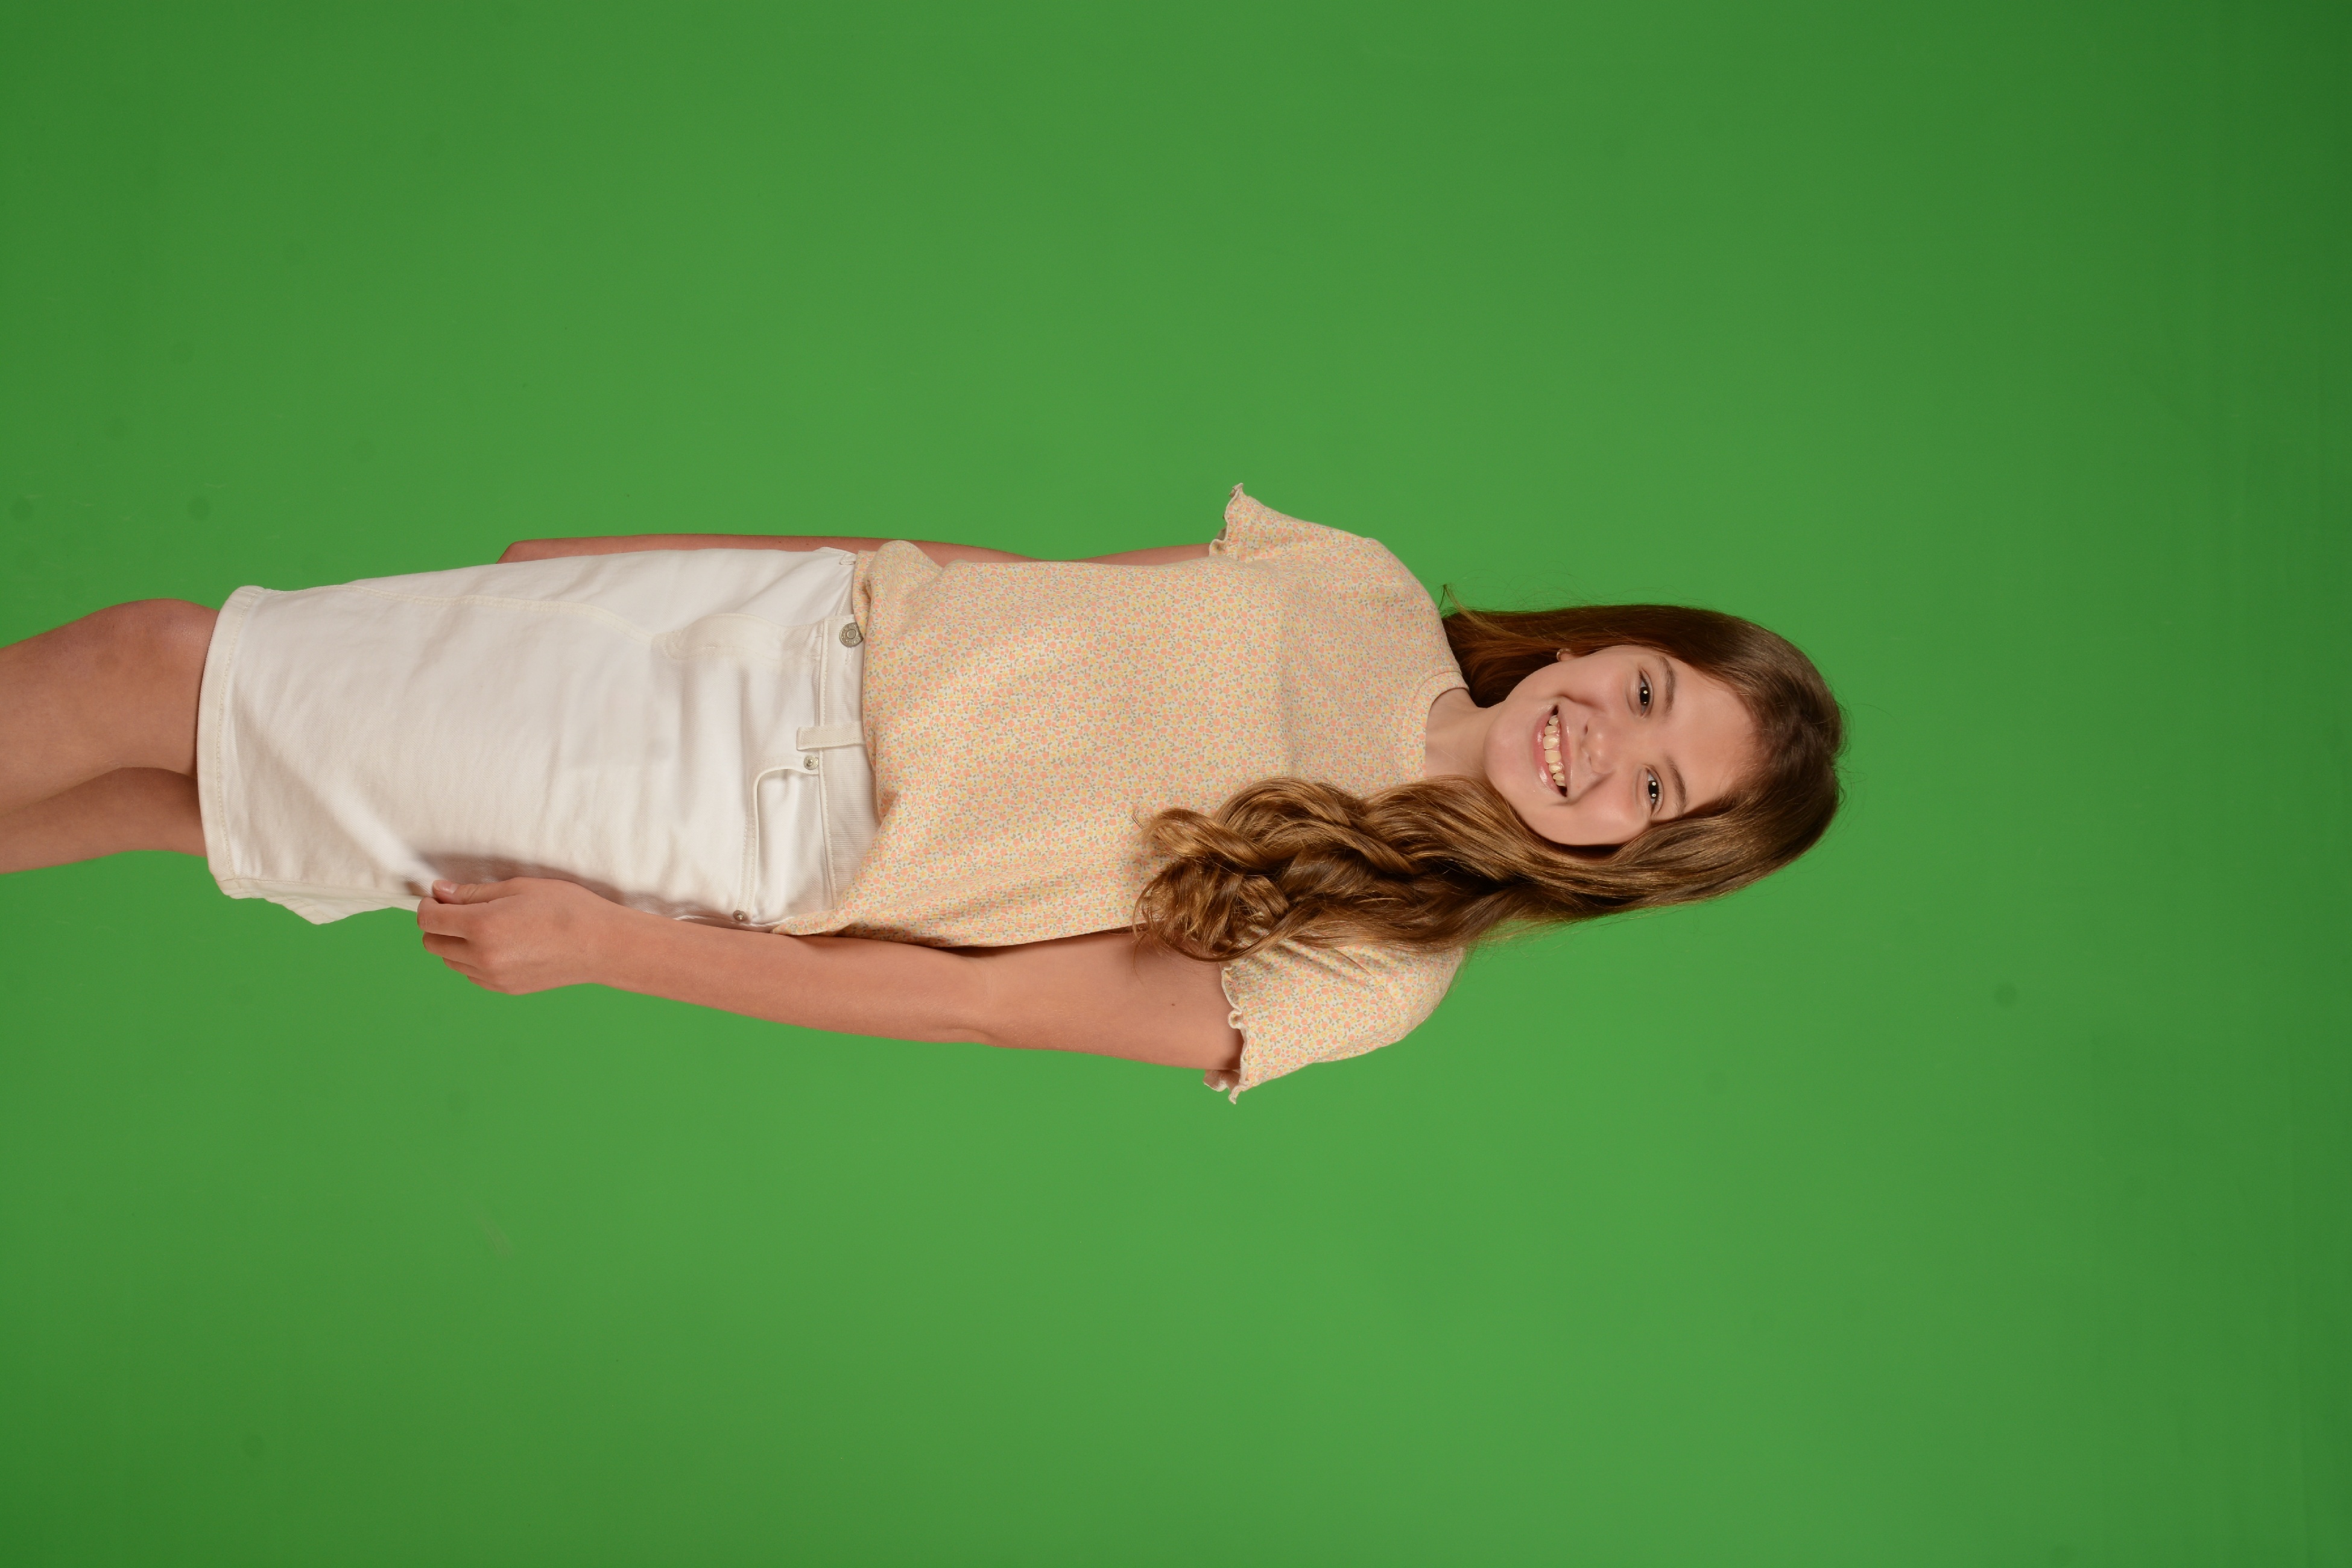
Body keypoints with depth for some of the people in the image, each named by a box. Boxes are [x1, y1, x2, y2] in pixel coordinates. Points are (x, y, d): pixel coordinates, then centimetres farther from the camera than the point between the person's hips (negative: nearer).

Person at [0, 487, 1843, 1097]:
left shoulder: (1365, 978, -12)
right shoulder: (1364, 588, 0)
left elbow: (978, 1003, -14)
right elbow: (1010, 571, 6)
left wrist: (607, 944, -15)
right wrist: (632, 542, 6)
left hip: (764, 853, -4)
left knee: (158, 685, -5)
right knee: (168, 665, 2)